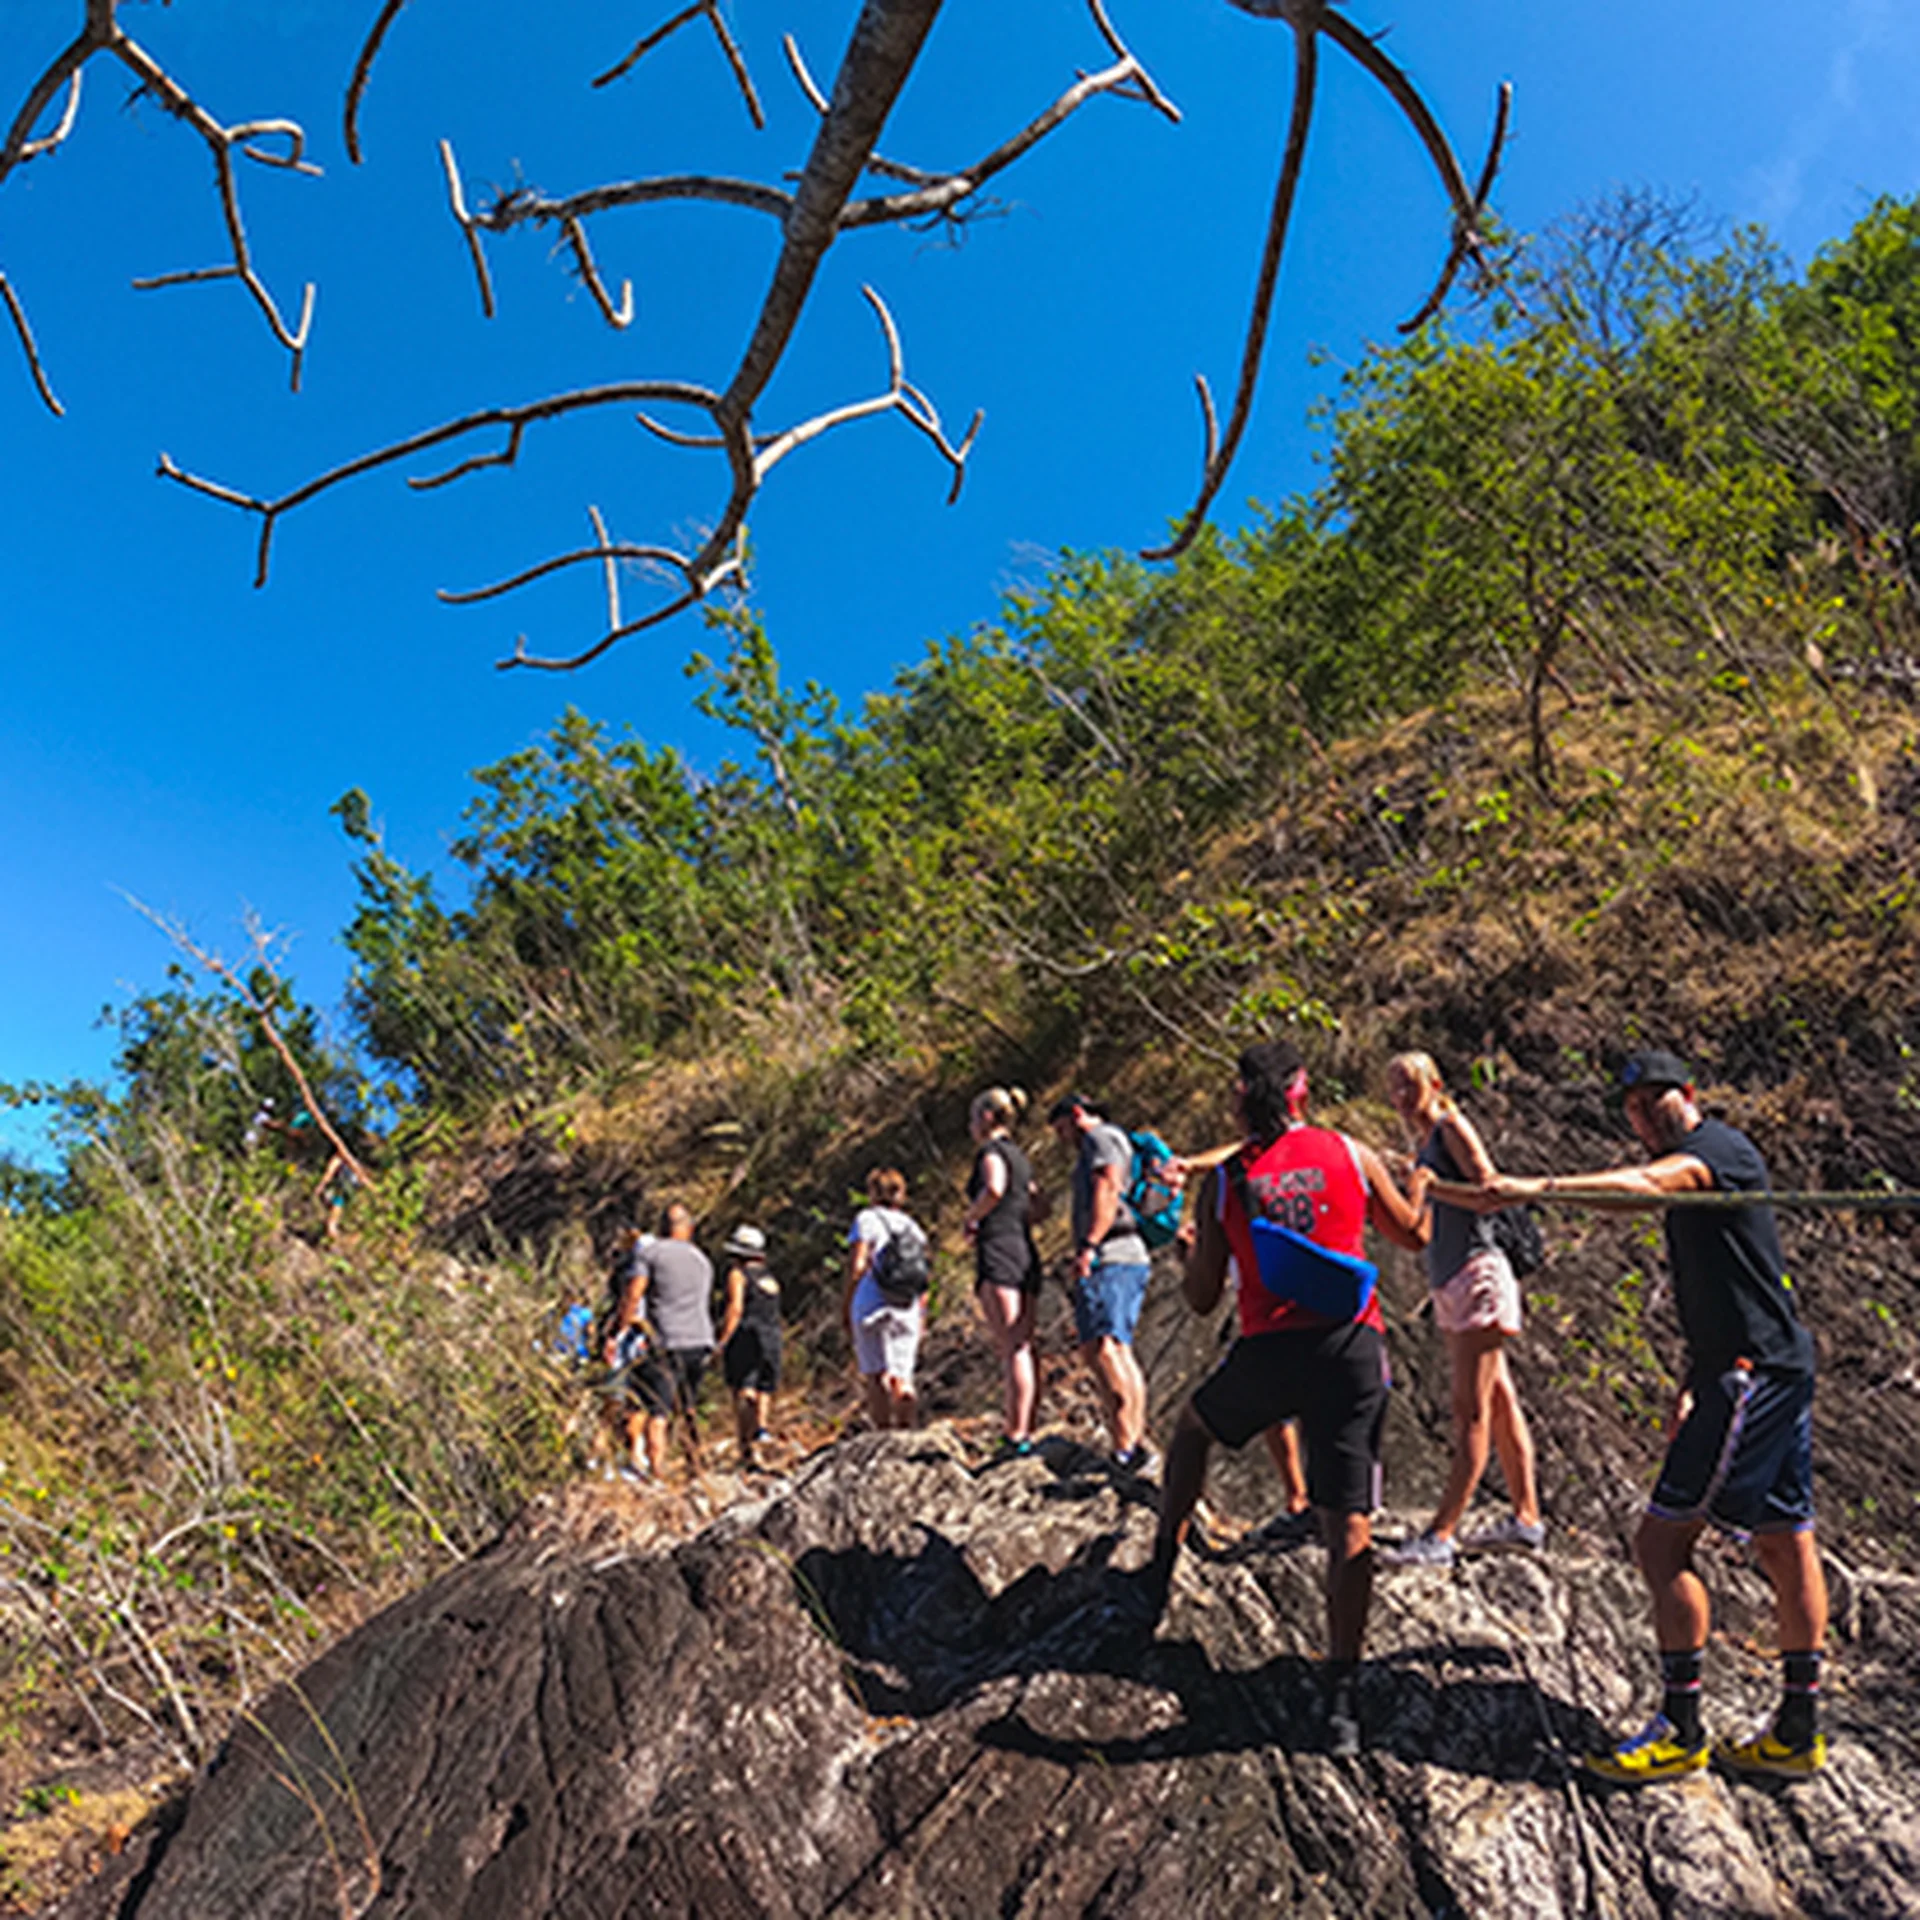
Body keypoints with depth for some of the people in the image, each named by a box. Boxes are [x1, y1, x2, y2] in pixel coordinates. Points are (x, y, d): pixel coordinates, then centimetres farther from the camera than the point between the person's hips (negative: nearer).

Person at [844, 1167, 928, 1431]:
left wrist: (845, 1304, -1)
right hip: (909, 1310, 5)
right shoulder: (912, 1226, 16)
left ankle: (884, 1432, -16)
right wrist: (920, 1313, 18)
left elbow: (857, 1266, -7)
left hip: (872, 1305, -5)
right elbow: (923, 1276, 14)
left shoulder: (867, 1219, 0)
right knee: (902, 1377, 8)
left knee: (876, 1374, -7)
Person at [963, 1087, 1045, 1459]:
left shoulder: (992, 1151, -4)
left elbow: (994, 1189, -25)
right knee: (1022, 1348, 8)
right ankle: (1025, 1432, 9)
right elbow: (1035, 1210, 21)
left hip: (998, 1252, -9)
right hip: (1027, 1253, 9)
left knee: (1012, 1348, -12)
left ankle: (1016, 1438, -14)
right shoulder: (1020, 1158, 22)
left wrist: (971, 1219, -9)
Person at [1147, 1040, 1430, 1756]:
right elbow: (1414, 1235, 18)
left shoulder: (1225, 1180, 1)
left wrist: (1187, 1250, 26)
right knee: (1350, 1525, 6)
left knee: (1194, 1425, 30)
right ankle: (1341, 1698, 5)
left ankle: (1163, 1563, 28)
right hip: (1352, 1348, 1)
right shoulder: (1352, 1154, 3)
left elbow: (1201, 1299, 6)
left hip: (1271, 1349, 0)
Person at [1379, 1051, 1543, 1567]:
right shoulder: (1423, 1143, 18)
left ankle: (1439, 1535, -10)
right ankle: (1526, 1519, 22)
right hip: (1449, 1283, 9)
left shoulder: (1451, 1127, -6)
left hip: (1477, 1273, -9)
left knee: (1471, 1411, -8)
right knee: (1498, 1401, 14)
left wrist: (1433, 1182, -23)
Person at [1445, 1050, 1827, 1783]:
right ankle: (1798, 1732, 23)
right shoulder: (1690, 1175, 20)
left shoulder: (1721, 1147, -9)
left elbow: (1645, 1186, -33)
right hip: (1779, 1369, 10)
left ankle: (1680, 1731, -1)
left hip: (1753, 1372, -10)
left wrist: (1539, 1187, -44)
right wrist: (1692, 1386, 23)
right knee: (1785, 1545, 14)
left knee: (1663, 1540, -9)